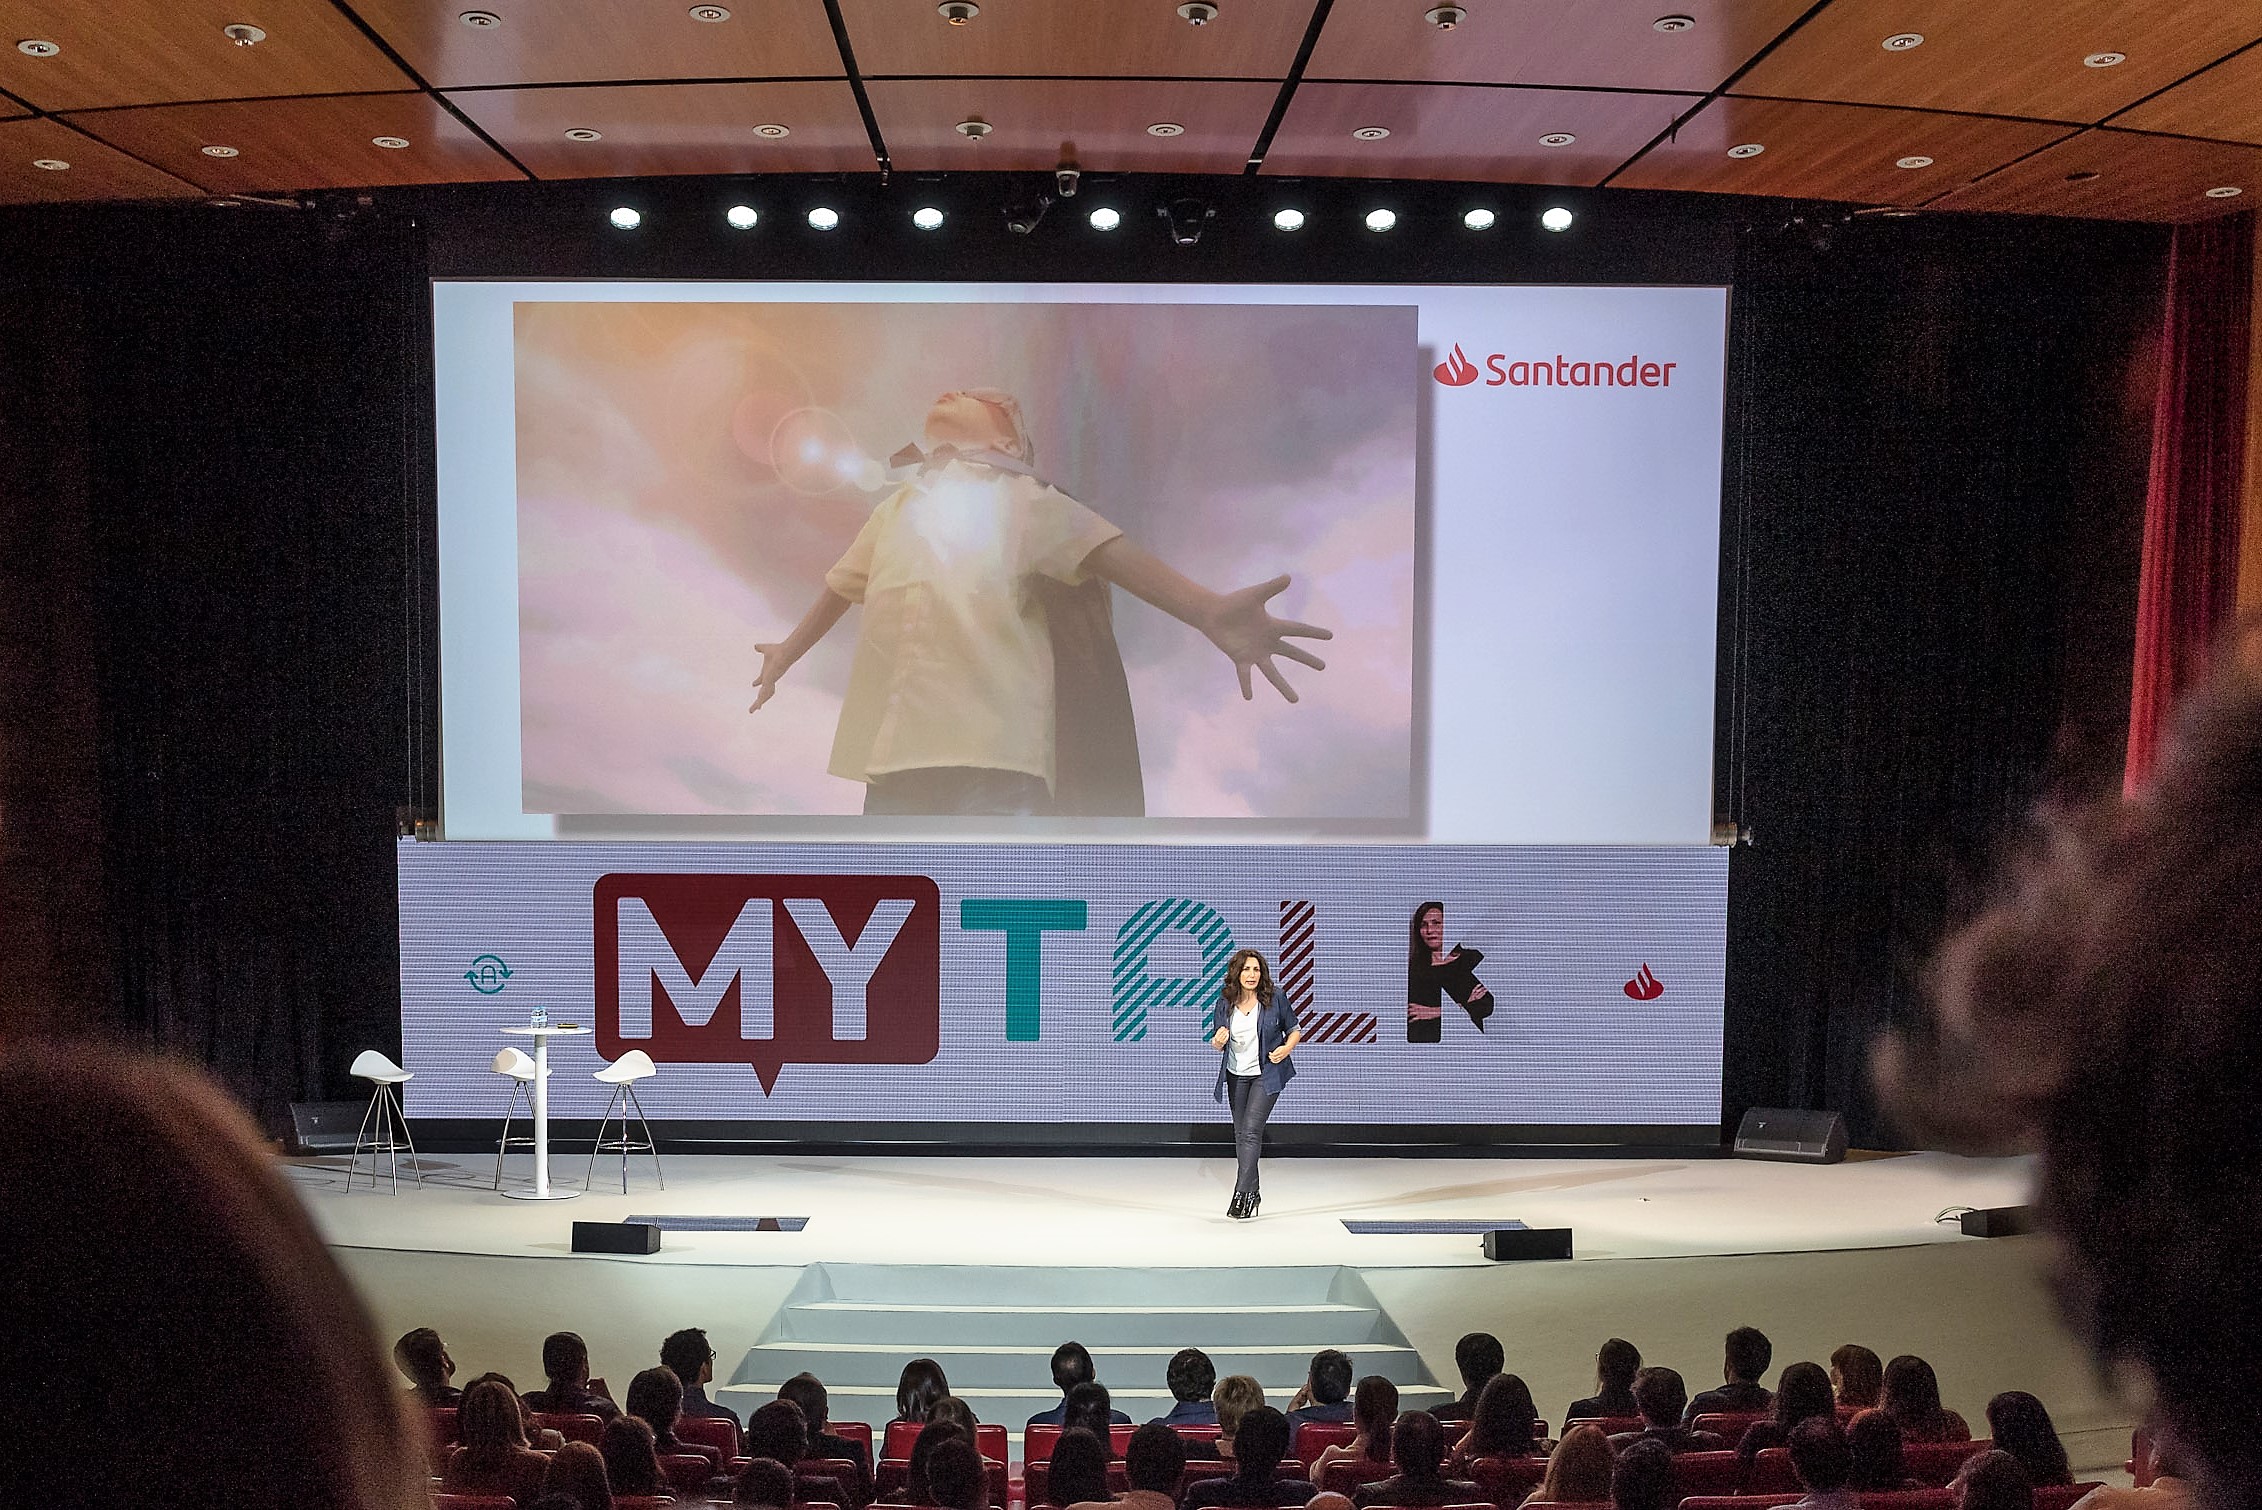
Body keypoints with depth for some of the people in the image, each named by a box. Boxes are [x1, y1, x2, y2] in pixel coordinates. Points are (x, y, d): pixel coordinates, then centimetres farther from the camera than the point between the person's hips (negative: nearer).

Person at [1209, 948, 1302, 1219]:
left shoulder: (1275, 999, -11)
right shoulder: (1225, 1002, -3)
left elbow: (1294, 1029, 2)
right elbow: (1216, 1042, 5)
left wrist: (1287, 1048, -18)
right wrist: (1218, 1041, -18)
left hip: (1266, 1074, -4)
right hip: (1236, 1076, 4)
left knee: (1251, 1131, -15)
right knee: (1241, 1133, 11)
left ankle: (1243, 1193, -14)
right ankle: (1252, 1190, 24)